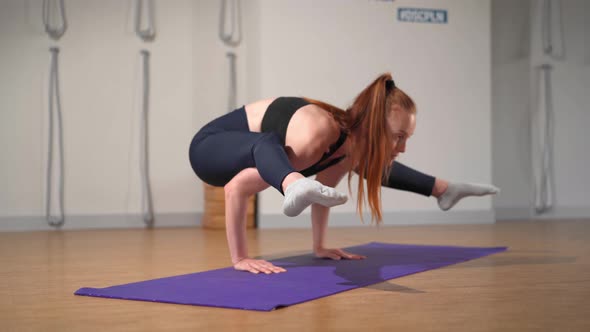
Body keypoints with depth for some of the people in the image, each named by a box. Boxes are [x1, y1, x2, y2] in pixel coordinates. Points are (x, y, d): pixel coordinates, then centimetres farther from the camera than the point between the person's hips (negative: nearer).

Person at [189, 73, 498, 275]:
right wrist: (239, 259, -33)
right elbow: (235, 188, -37)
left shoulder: (354, 143, -15)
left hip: (252, 158, 7)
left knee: (367, 163, 14)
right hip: (210, 146, -7)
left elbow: (323, 190, 5)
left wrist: (319, 246, 8)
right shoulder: (316, 136, -39)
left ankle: (442, 189, 28)